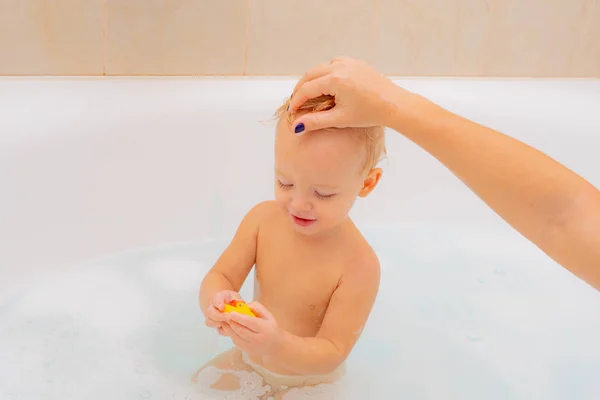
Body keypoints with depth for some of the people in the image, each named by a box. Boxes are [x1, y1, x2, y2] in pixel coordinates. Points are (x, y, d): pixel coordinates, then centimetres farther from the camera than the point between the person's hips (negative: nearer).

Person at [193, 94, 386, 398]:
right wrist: (215, 301, -38)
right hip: (250, 361, 5)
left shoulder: (359, 265, -31)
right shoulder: (263, 218, -16)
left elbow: (332, 353, -28)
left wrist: (277, 344, -49)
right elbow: (220, 276, -12)